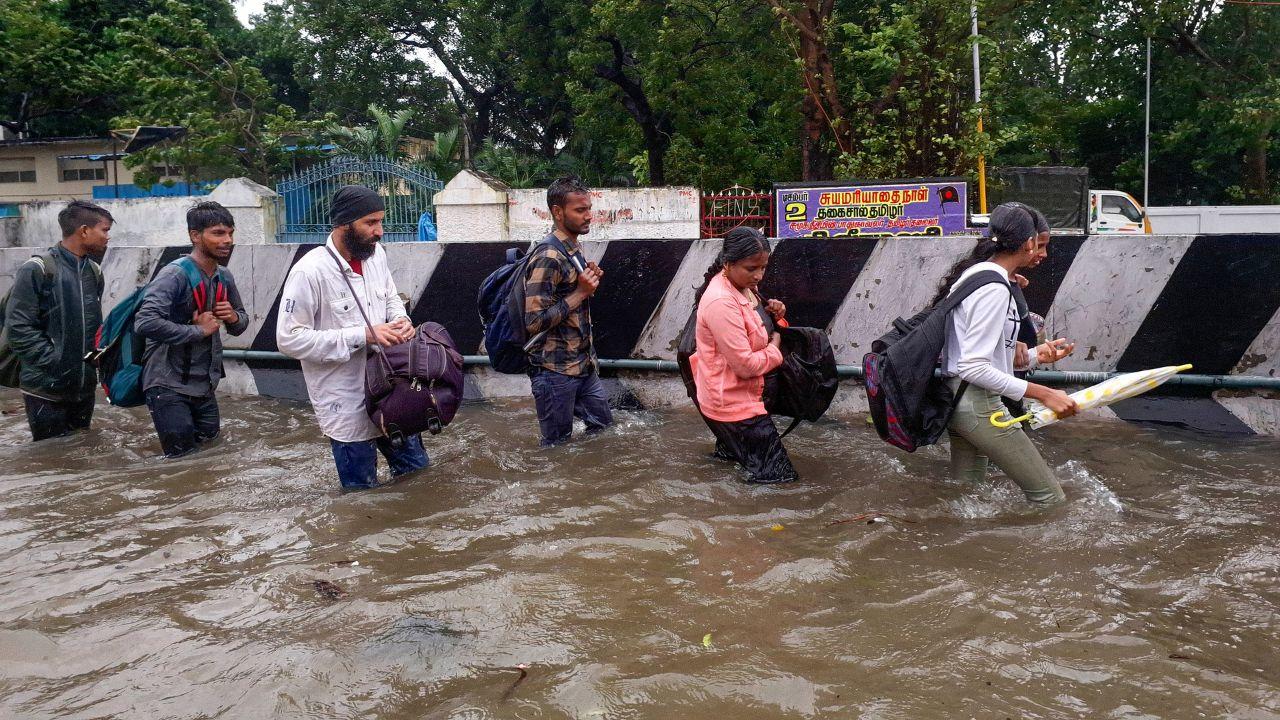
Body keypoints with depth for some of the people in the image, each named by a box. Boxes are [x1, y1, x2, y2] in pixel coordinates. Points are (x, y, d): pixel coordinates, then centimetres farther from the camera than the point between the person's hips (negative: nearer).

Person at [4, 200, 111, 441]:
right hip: (47, 390, -6)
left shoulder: (94, 272, 9)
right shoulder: (37, 270, -12)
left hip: (85, 387, 6)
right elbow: (19, 328, -15)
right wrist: (56, 364, -18)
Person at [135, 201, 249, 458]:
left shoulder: (224, 277, 6)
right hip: (170, 386, -7)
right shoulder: (175, 274, -18)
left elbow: (239, 327, 18)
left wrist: (234, 317, -6)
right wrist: (199, 330, -21)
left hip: (205, 386, 7)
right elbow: (145, 323, -30)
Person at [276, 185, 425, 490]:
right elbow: (289, 338, -20)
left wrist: (401, 320, -7)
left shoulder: (376, 254, 2)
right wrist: (364, 335, -23)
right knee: (363, 496, 7)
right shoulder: (309, 272, -19)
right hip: (347, 406, -6)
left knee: (419, 472, 19)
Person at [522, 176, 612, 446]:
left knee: (605, 428, 17)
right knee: (558, 447, 5)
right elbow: (534, 321, -24)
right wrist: (581, 292, -21)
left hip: (584, 364, 9)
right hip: (555, 370, -9)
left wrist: (590, 282, 2)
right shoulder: (548, 256, -20)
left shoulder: (574, 247, 9)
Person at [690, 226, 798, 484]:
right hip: (733, 403, -9)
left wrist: (772, 314, 0)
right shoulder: (721, 302, -27)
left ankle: (726, 447, 27)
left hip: (743, 393, 9)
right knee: (779, 474, -5)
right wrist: (775, 346, -10)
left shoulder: (742, 285, 2)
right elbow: (746, 365, -27)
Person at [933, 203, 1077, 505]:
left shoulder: (975, 272, 10)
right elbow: (974, 368, -24)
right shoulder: (995, 289, -19)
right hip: (978, 405, -10)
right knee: (1050, 499, -3)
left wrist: (1034, 354, 6)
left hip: (956, 400, 10)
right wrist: (1044, 394, -22)